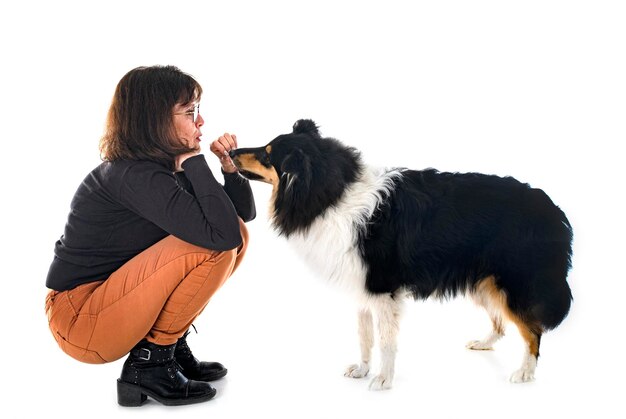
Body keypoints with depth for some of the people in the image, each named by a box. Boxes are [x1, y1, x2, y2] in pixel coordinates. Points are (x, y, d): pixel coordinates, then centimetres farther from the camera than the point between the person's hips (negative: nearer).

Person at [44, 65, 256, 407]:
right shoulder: (133, 175, -23)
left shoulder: (168, 164, 4)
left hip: (113, 296, 9)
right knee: (215, 245, -24)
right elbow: (220, 233, -32)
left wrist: (229, 165, -7)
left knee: (237, 233, 1)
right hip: (81, 320, -9)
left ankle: (172, 343, 6)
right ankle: (149, 362, -10)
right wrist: (194, 161, -21)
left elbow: (244, 212, 11)